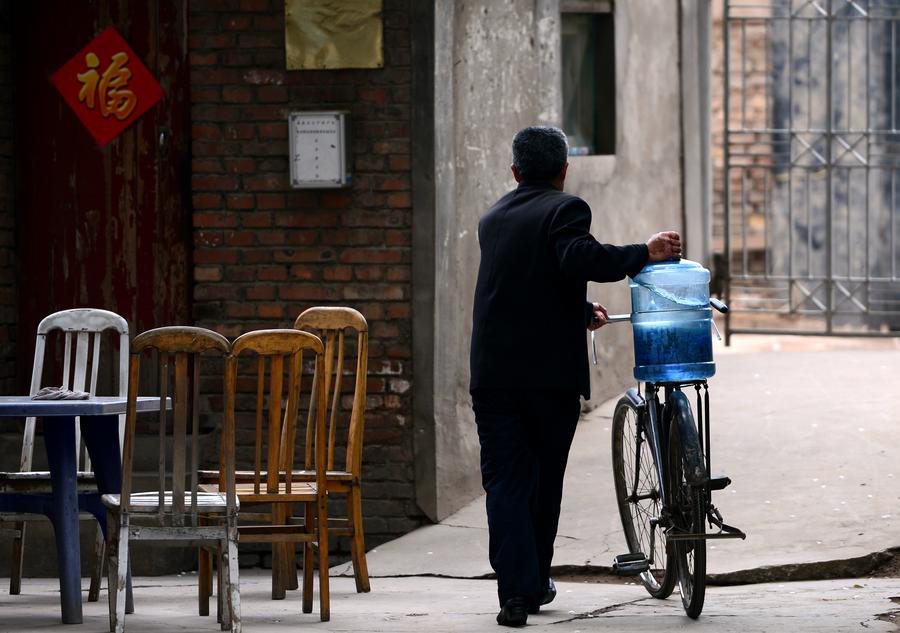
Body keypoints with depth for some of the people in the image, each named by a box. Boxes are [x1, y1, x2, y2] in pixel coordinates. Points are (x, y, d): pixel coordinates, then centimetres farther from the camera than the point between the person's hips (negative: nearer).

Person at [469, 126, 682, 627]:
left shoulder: (494, 218, 17)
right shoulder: (565, 209, -4)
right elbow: (579, 258, -24)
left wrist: (582, 312, 39)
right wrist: (645, 253, -16)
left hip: (493, 373, 4)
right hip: (552, 373, -4)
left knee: (505, 479, 1)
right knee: (545, 480, 12)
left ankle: (516, 590, -11)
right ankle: (535, 582, 21)